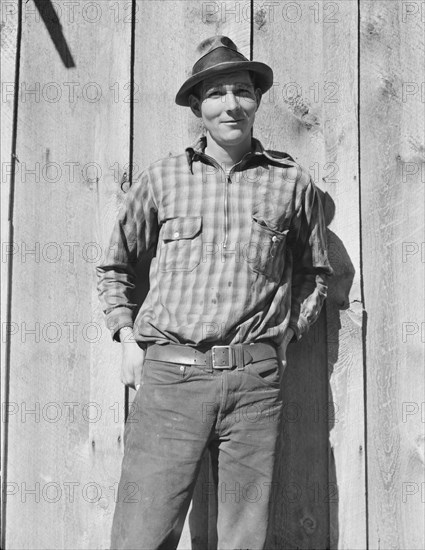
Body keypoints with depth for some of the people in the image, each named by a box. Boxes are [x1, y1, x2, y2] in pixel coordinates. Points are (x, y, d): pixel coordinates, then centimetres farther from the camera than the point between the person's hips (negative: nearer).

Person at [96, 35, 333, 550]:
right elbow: (113, 267, 18)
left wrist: (286, 337, 12)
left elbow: (316, 271, 22)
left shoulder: (292, 182, 8)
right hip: (169, 374, 0)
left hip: (256, 383, 1)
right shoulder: (161, 179, 7)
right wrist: (128, 338, 8)